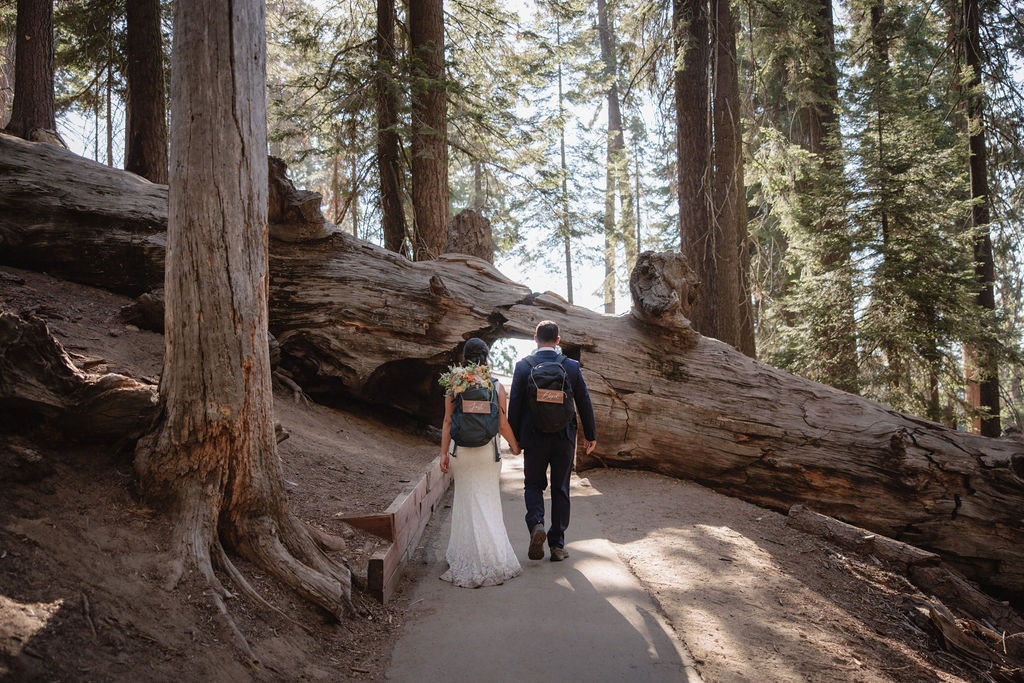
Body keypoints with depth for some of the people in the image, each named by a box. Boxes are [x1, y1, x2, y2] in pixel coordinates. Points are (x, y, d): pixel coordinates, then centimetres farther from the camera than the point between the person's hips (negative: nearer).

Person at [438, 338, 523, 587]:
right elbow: (502, 425, -4)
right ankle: (493, 558, 15)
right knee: (488, 503, 10)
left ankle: (471, 561, 14)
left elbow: (448, 423, -4)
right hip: (488, 451, 0)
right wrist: (515, 446, 12)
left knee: (468, 503, 10)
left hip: (462, 451, 0)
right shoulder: (496, 386, -4)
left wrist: (444, 453, 1)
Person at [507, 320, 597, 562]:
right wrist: (590, 435, 12)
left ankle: (536, 523, -11)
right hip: (564, 438, 1)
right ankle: (557, 544, 14)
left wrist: (514, 437, 4)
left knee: (533, 484, 15)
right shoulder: (572, 366, -3)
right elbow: (584, 403, 1)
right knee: (560, 489, 11)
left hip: (534, 438, -1)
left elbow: (514, 404, -5)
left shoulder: (523, 366, -6)